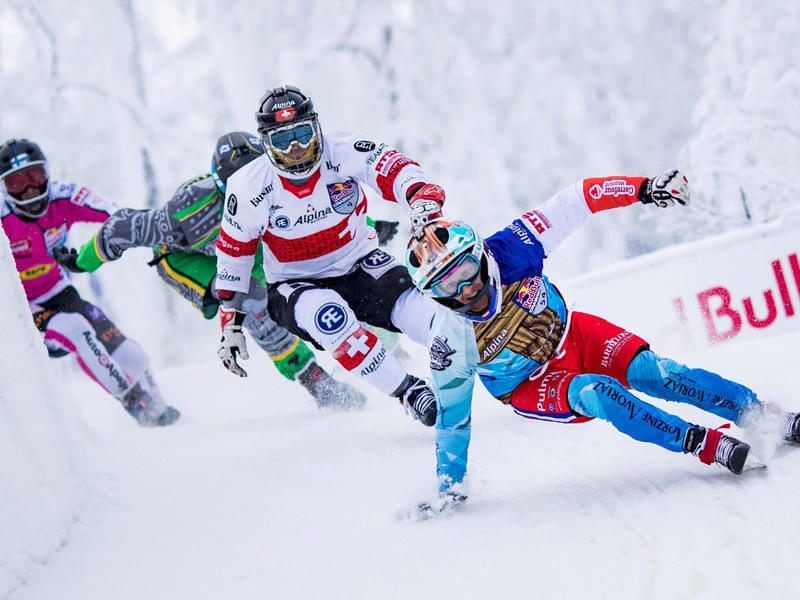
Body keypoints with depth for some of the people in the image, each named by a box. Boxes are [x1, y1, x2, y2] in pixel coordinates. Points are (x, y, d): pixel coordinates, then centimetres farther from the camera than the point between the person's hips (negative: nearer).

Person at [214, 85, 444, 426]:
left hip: (358, 267, 1)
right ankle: (409, 394, -31)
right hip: (297, 286, -1)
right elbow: (234, 252, -1)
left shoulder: (342, 154, -15)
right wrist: (230, 323, 0)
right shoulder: (250, 187, -13)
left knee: (408, 304, -29)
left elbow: (394, 169, -26)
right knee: (329, 315, -35)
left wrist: (423, 200, -50)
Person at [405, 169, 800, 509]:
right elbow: (452, 417, -13)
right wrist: (450, 487, -9)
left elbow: (571, 204, -20)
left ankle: (766, 416, -10)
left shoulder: (508, 252, -27)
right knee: (594, 393, -31)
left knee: (652, 371, -17)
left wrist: (642, 189, -26)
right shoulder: (451, 342, -27)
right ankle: (707, 445, -32)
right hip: (531, 385, -2)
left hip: (571, 334, 2)